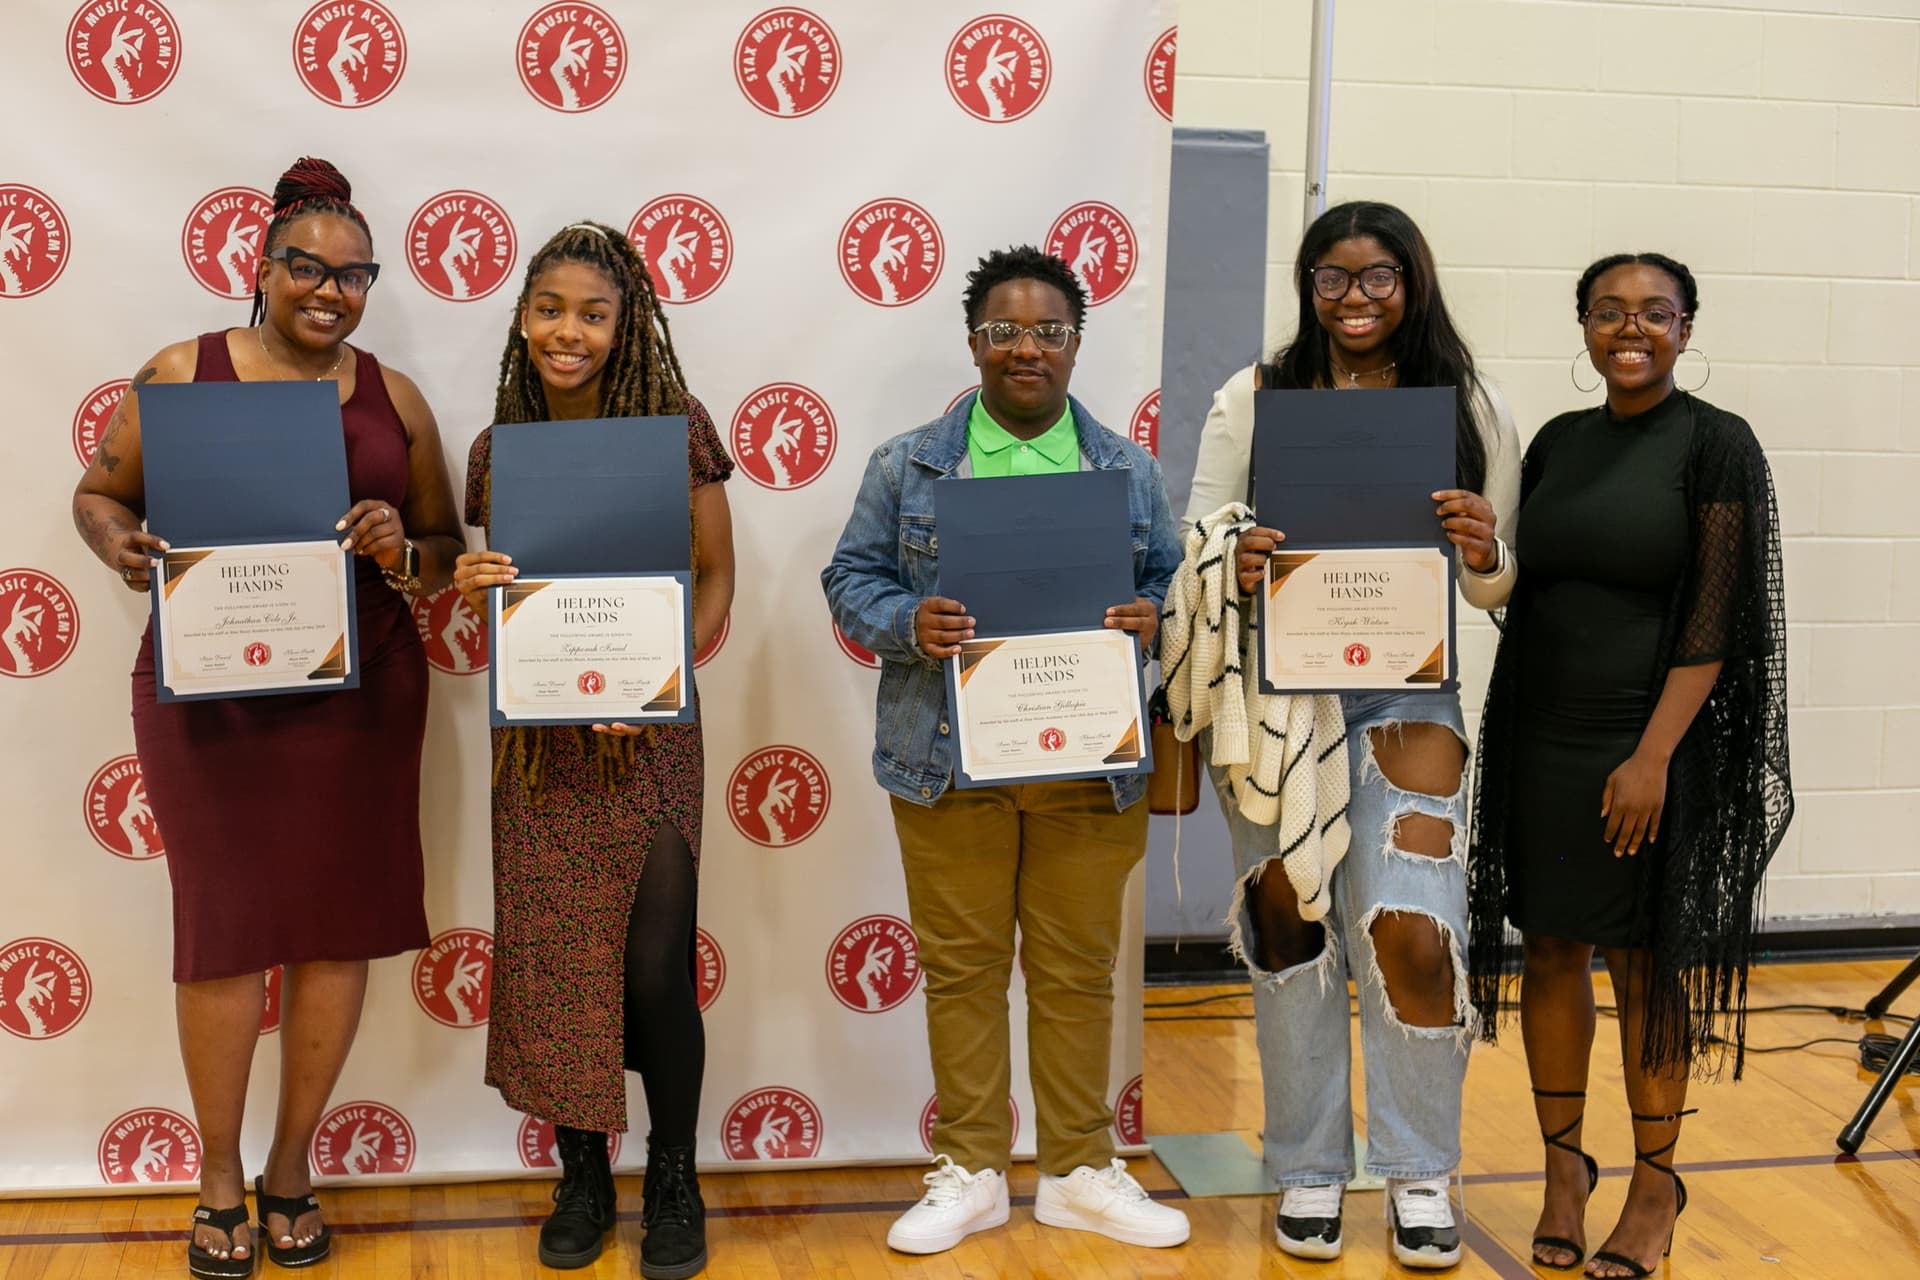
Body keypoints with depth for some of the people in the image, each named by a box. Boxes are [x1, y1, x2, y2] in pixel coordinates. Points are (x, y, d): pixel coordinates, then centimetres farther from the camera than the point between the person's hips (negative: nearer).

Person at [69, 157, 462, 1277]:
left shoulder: (394, 398, 7)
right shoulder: (181, 375, 2)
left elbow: (447, 550, 10)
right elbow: (98, 494, 8)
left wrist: (400, 552, -12)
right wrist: (119, 545, -14)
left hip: (360, 691, 2)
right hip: (212, 693, -2)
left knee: (341, 923, 7)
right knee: (226, 928, 2)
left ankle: (293, 1166, 26)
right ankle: (221, 1179, 22)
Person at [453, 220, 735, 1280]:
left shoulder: (674, 427, -5)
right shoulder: (497, 447, 5)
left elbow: (714, 574, 0)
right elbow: (497, 590, 14)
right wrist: (470, 587, -10)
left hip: (648, 731, -3)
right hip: (538, 736, 3)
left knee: (656, 966, -3)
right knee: (552, 957, 7)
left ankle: (674, 1182, 18)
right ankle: (582, 1175, 25)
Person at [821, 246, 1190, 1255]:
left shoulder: (1129, 471, 9)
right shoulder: (907, 465, 5)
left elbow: (1170, 586, 11)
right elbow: (851, 578, 5)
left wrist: (1150, 621, -12)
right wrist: (907, 623, -15)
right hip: (952, 759, -1)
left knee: (1077, 970, 9)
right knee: (962, 967, 7)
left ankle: (1080, 1170, 24)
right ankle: (971, 1171, 22)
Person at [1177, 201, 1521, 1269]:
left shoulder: (1471, 408, 5)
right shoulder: (1255, 398, 4)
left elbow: (1498, 583, 7)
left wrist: (1484, 556, -16)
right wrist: (1236, 565, -20)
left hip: (1406, 691, 0)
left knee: (1412, 931, -9)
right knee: (1291, 927, 7)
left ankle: (1421, 1174, 12)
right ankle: (1309, 1171, 23)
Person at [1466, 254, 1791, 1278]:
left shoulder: (1715, 444, -4)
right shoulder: (1556, 443, 11)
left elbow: (1716, 618, -10)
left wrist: (1654, 754, -17)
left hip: (1651, 746, -4)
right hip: (1539, 740, 5)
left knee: (1646, 962, 3)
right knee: (1552, 950, 9)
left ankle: (1654, 1185, 19)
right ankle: (1564, 1165, 24)